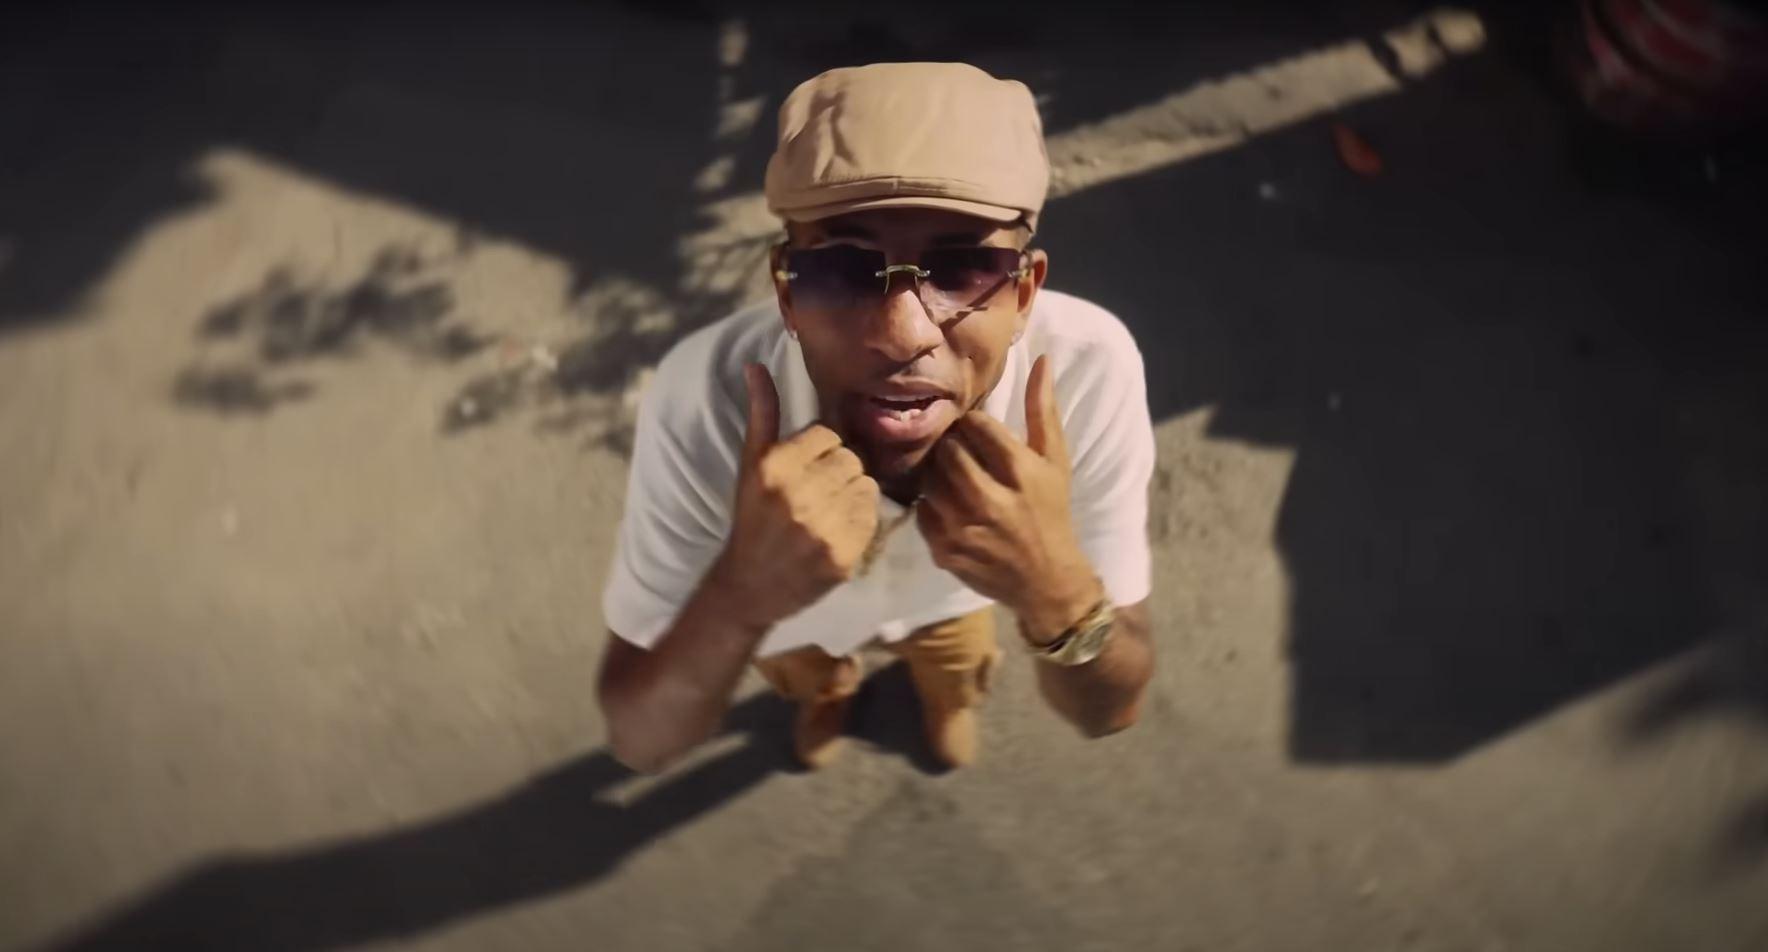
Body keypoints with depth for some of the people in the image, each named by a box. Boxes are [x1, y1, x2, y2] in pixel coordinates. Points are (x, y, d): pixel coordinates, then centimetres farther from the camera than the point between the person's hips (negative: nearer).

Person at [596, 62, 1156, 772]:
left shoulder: (1089, 368, -40)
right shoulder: (703, 399, -43)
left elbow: (1109, 713, -28)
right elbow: (638, 741, -33)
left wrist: (1058, 590, -51)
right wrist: (742, 593, -54)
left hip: (952, 596, 1)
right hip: (785, 614, 0)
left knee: (956, 675, 34)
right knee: (803, 673, 34)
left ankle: (948, 697, 71)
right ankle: (826, 694, 70)